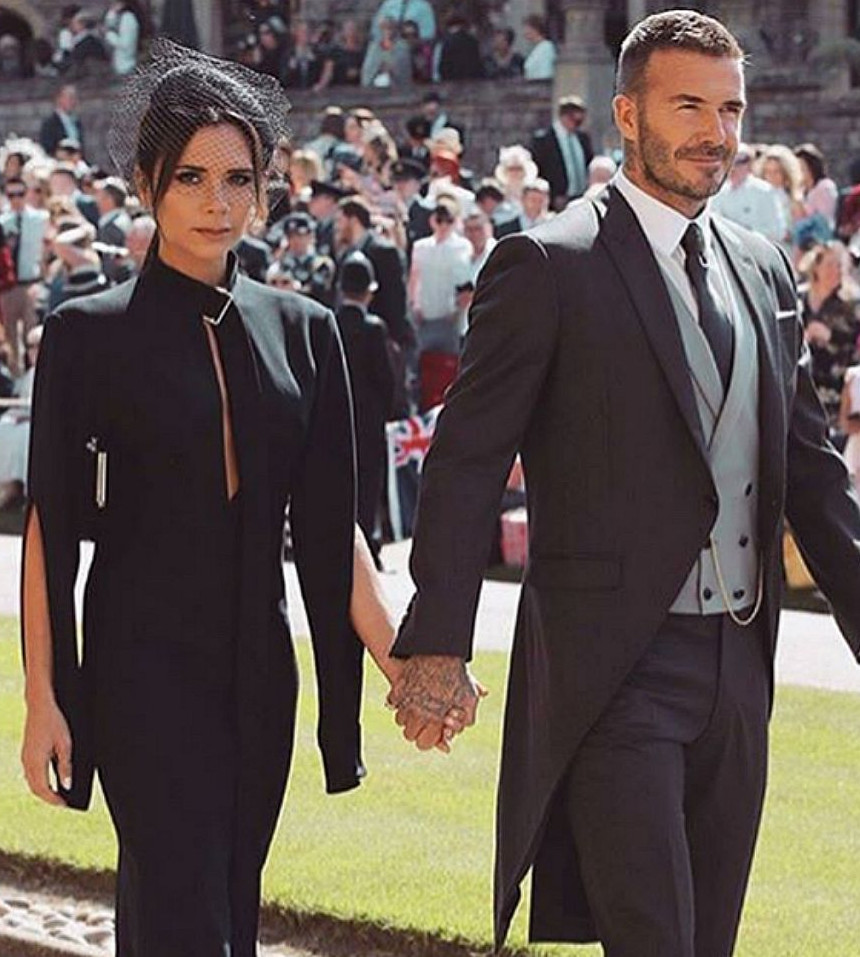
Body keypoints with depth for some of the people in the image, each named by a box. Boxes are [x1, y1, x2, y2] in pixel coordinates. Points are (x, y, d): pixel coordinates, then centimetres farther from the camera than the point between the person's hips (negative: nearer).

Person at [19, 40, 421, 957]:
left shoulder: (301, 330, 8)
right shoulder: (89, 333, -3)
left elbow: (329, 526, 8)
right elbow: (49, 527, -4)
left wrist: (398, 663, 0)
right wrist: (43, 700, -9)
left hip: (257, 671, 5)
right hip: (143, 666, -5)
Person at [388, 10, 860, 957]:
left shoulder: (763, 269, 14)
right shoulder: (548, 266, -6)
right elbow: (466, 460, -9)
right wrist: (436, 645, -17)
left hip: (737, 666, 7)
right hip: (612, 671, -7)